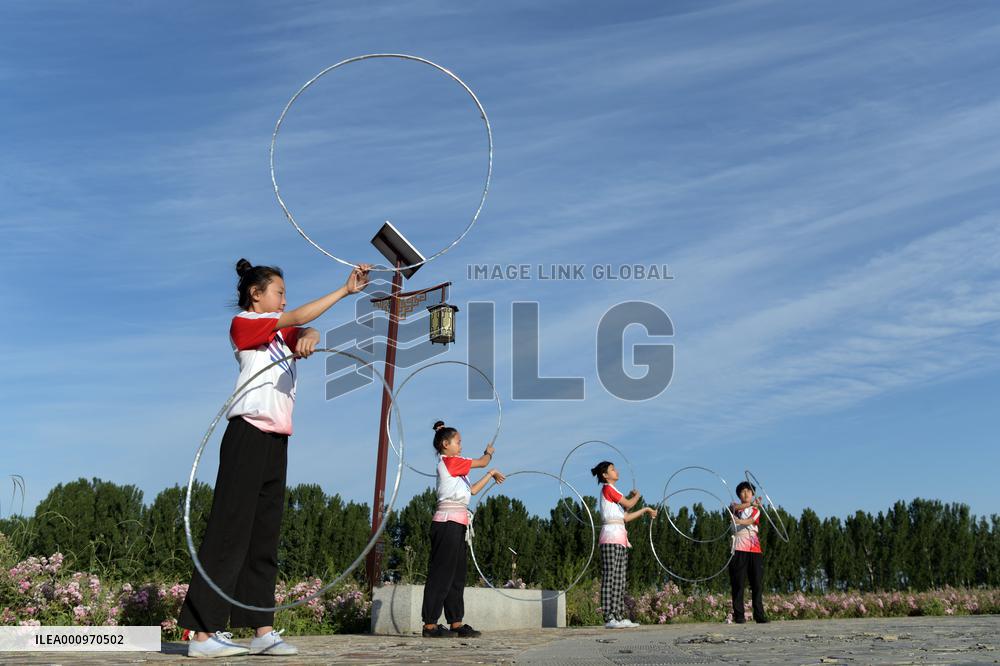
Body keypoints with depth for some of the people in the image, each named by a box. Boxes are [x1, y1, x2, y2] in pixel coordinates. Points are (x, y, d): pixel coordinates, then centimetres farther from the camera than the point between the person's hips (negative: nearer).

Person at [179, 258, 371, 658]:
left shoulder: (281, 334, 23)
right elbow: (298, 316, -10)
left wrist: (308, 337, -21)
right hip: (249, 433, -8)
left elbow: (305, 332, 3)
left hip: (276, 440, 8)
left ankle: (262, 630, 8)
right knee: (230, 530, -9)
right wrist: (345, 290, -12)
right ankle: (203, 633, -7)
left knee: (265, 535, 6)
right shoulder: (243, 323, 0)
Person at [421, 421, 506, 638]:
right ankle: (430, 625, -5)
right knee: (441, 573, -8)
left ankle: (456, 624, 14)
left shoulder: (454, 466, 20)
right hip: (448, 521, -10)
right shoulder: (448, 461, -8)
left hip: (456, 524, 10)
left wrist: (490, 474, 25)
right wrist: (489, 452, 19)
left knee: (457, 575, 10)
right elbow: (482, 462, -2)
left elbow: (472, 490, 23)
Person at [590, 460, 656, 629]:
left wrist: (645, 510, 19)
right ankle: (609, 618, -14)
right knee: (610, 577, -11)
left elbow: (626, 517, 20)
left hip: (620, 539, 10)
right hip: (611, 536, -10)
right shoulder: (607, 488, -3)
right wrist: (637, 495, 12)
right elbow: (629, 504, -8)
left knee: (620, 579, 6)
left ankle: (619, 616, 6)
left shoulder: (613, 492, 24)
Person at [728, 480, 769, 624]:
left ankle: (759, 614, 4)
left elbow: (750, 521, -4)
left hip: (755, 549, 3)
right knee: (738, 583, -6)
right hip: (739, 549, -3)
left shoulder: (756, 510, 19)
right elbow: (737, 507, -13)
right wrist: (752, 503, -28)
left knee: (758, 583, -1)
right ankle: (739, 615, -5)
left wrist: (739, 521, -24)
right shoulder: (735, 506, 14)